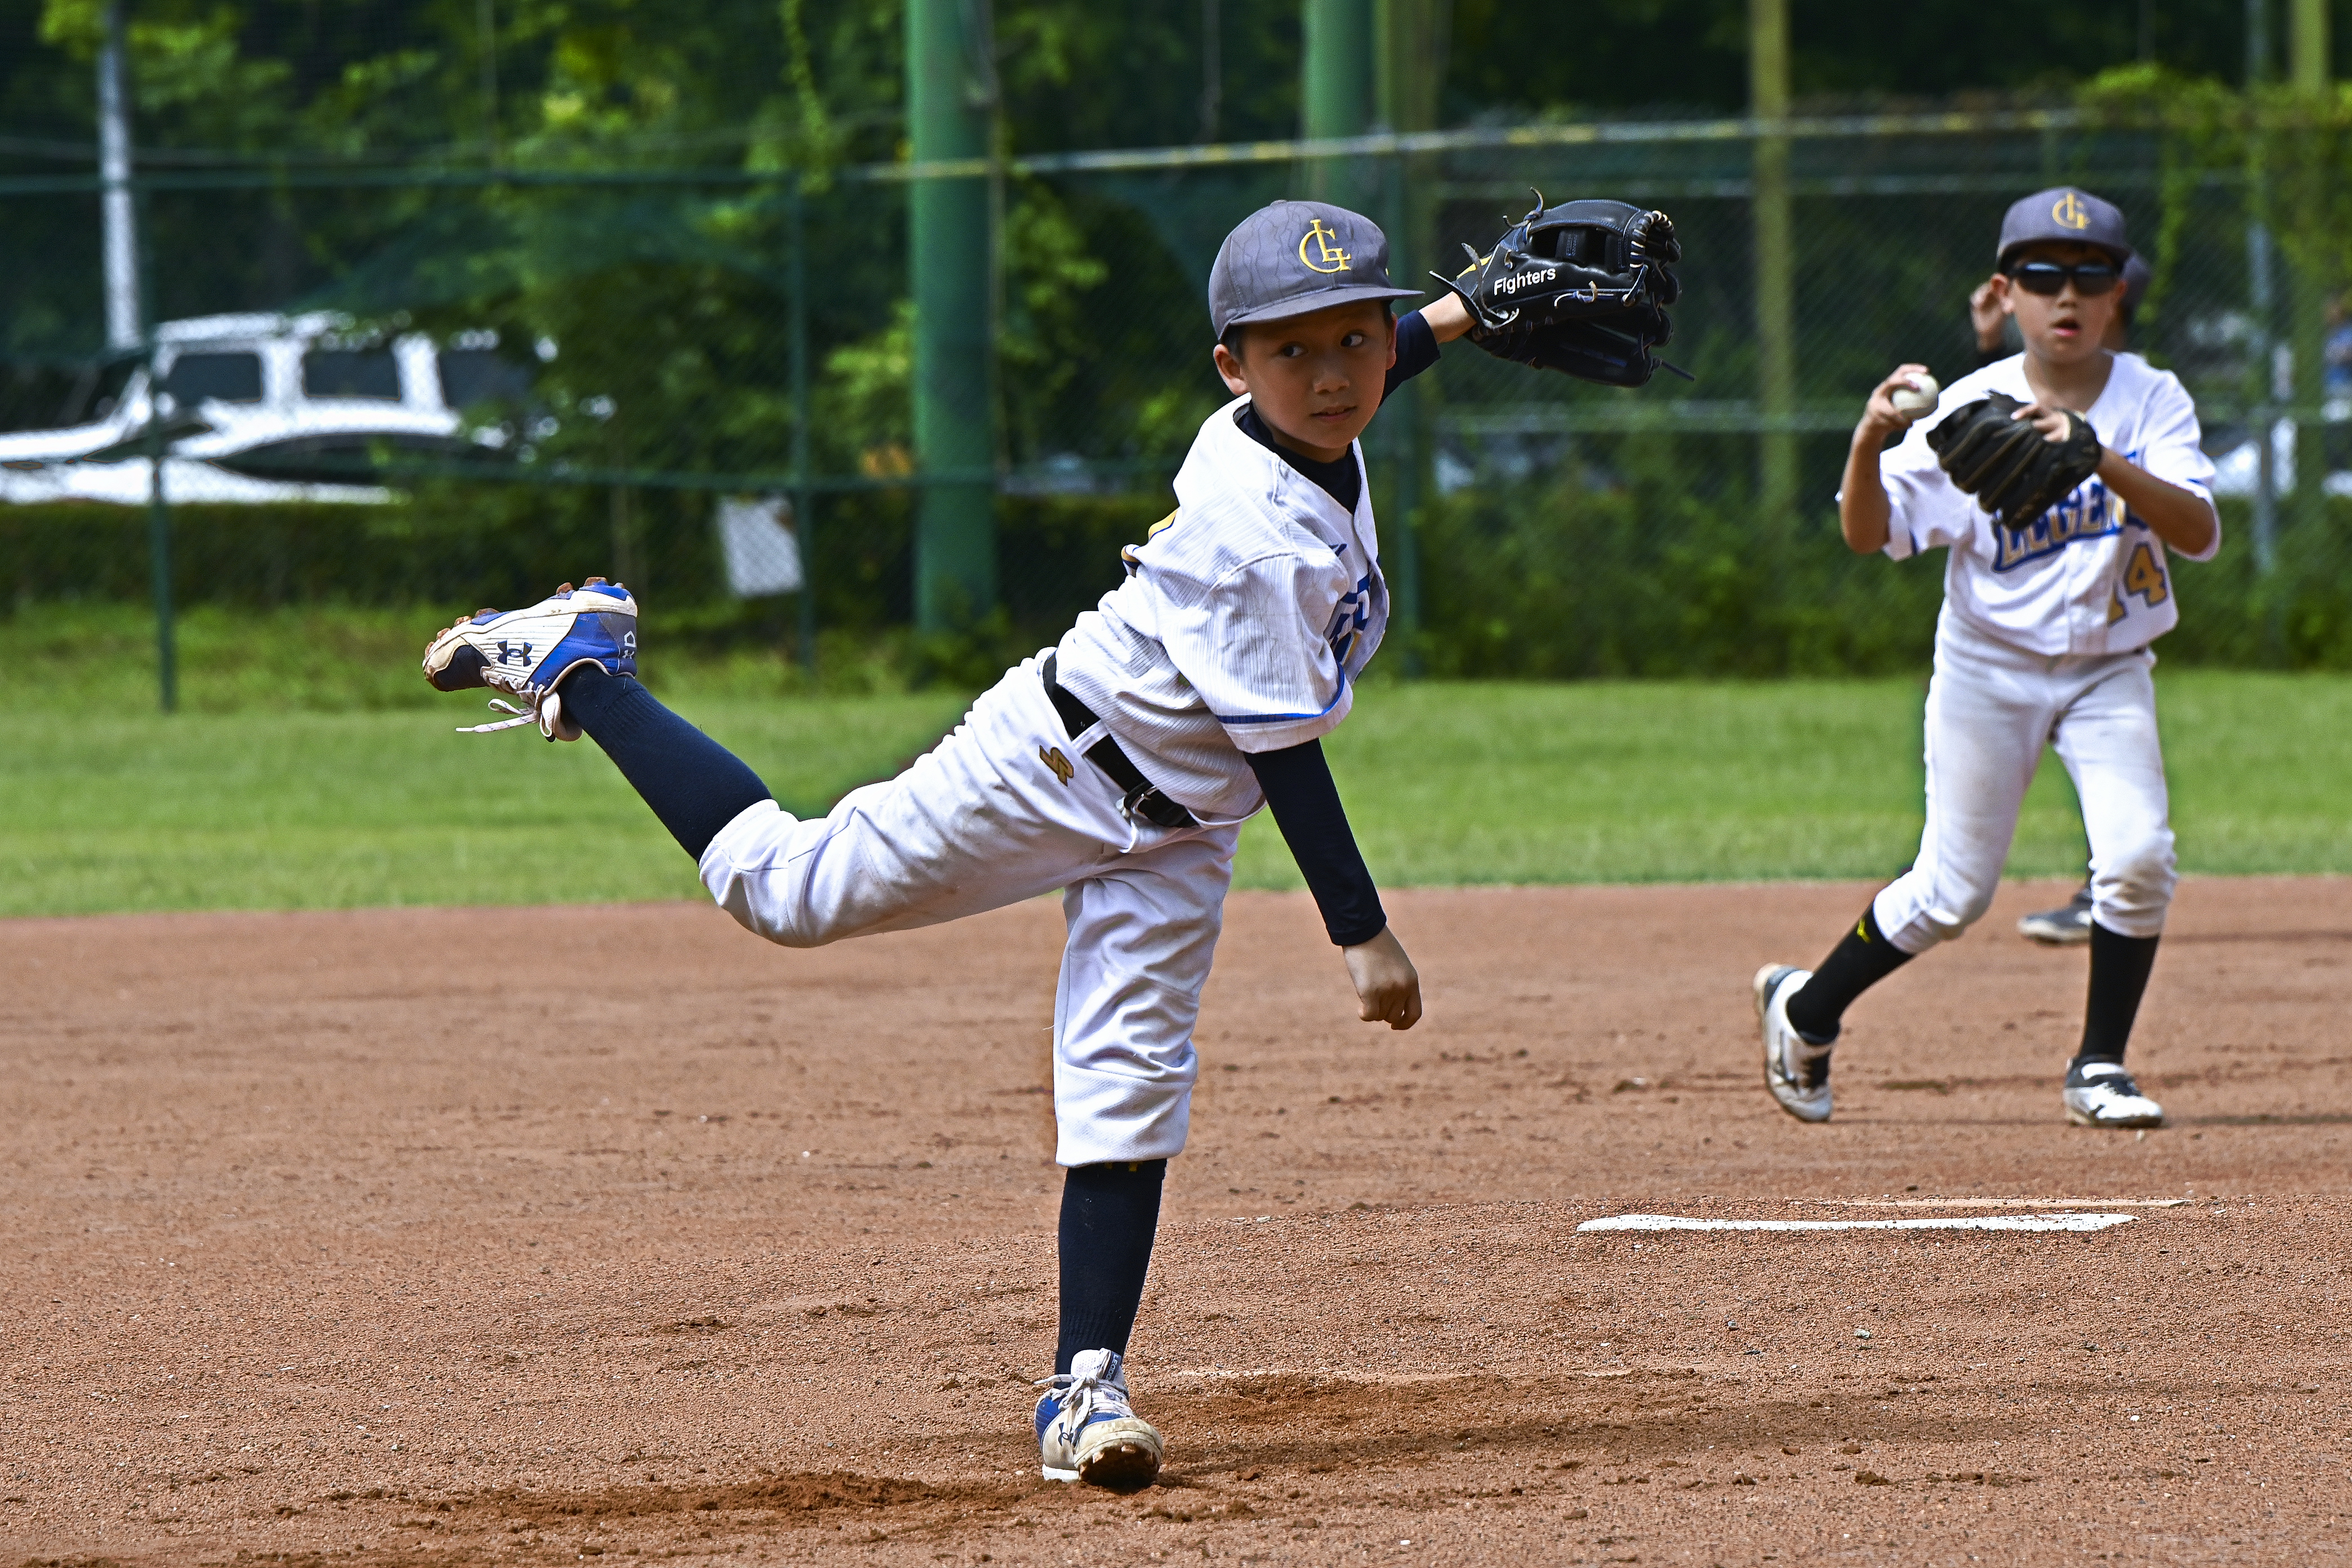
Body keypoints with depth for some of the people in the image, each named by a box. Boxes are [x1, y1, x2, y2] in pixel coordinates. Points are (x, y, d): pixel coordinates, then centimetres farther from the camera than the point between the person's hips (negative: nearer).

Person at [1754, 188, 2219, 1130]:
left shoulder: (2151, 401, -8)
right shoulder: (1968, 409, -10)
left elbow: (2199, 532, -22)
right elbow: (1869, 534, -11)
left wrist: (2099, 460, -36)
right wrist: (1869, 443, -31)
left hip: (2109, 671, 1)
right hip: (1988, 669, -1)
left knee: (2139, 857, -17)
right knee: (1954, 890, 1)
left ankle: (2099, 1069, 0)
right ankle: (1805, 1011, 25)